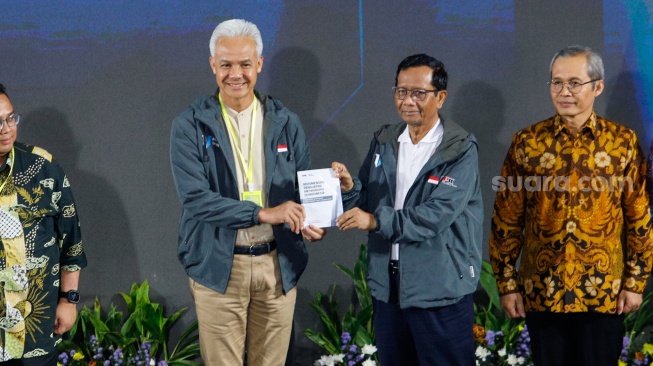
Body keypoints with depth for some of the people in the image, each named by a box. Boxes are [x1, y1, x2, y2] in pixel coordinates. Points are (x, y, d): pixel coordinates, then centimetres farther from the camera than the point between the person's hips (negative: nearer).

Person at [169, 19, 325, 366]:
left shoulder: (286, 123, 6)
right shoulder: (190, 125, -5)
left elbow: (304, 188, 9)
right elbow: (194, 198, -14)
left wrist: (310, 222, -13)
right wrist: (262, 213, -21)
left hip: (278, 264, 3)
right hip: (218, 266, -3)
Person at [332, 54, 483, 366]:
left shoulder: (461, 149, -10)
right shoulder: (383, 141, 9)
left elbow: (438, 214, -22)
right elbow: (369, 202, 9)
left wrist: (377, 221, -26)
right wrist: (349, 187, -13)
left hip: (440, 288, -5)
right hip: (387, 284, 6)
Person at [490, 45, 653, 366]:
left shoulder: (623, 142, -1)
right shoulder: (527, 143, 0)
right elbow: (506, 222, 2)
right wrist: (507, 284, 0)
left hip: (604, 293, -1)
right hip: (541, 292, 1)